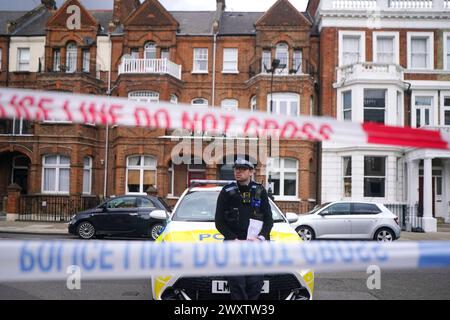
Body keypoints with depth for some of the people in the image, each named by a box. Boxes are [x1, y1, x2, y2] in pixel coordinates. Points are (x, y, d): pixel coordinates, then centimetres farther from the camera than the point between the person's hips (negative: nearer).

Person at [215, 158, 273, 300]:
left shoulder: (260, 191, 11)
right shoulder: (227, 192, 6)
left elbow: (269, 219, 9)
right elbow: (219, 222, 4)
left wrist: (260, 237, -8)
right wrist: (234, 239, -8)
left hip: (256, 244, 1)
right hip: (233, 244, -1)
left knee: (255, 283, -3)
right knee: (237, 283, -8)